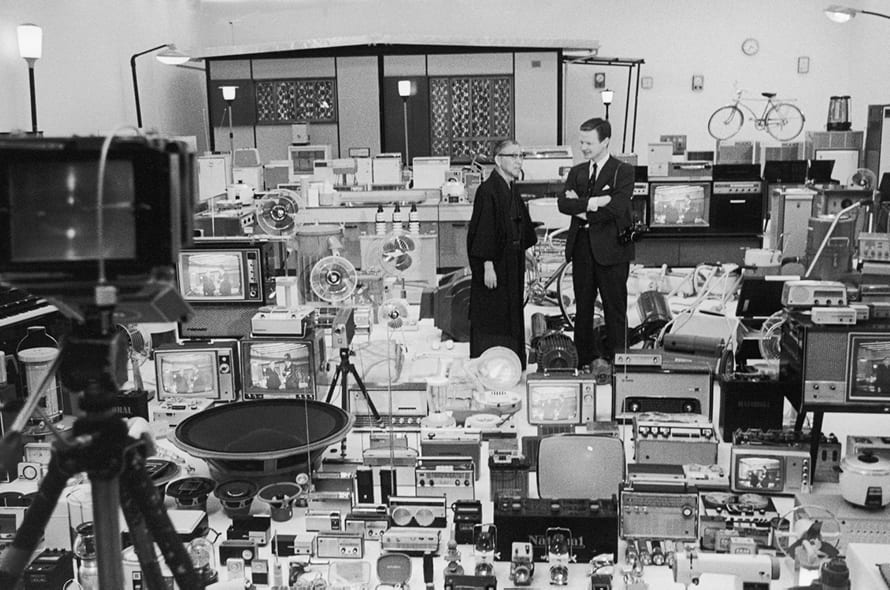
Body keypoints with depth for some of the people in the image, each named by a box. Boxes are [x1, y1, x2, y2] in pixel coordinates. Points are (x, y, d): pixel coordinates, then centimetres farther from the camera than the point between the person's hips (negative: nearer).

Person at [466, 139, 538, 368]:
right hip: (493, 268, -9)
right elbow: (483, 231, -20)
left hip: (511, 268, 9)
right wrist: (488, 266, -22)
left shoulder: (511, 192, 12)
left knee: (511, 323, 14)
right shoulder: (488, 191, -16)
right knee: (490, 325, -2)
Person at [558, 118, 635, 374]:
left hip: (610, 249, -5)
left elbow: (616, 208, -15)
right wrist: (593, 202, -16)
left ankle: (612, 360, 10)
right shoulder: (576, 172, 14)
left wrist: (582, 208, -8)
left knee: (614, 307, 1)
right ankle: (586, 358, 17)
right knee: (582, 307, 8)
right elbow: (563, 204, -2)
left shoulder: (623, 171, -1)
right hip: (581, 247, 5)